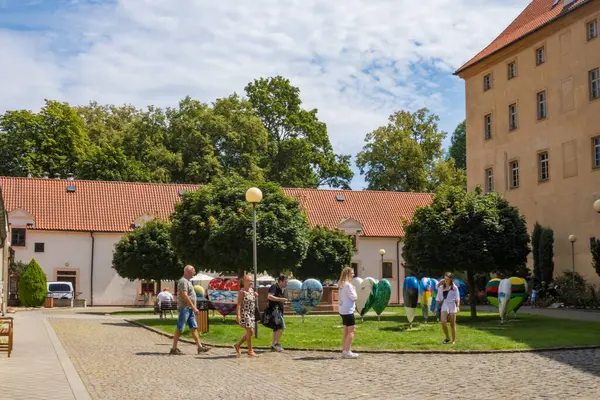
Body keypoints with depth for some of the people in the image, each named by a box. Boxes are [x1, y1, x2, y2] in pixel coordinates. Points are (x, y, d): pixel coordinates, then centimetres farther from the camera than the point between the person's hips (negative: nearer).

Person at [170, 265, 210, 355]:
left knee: (194, 327, 7)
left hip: (189, 309, 10)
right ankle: (174, 349, 1)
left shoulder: (188, 281, 17)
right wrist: (194, 308, -23)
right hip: (184, 308, -10)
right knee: (179, 328, -4)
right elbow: (185, 296, -23)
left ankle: (200, 347, 7)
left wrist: (193, 309, 20)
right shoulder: (183, 281, -14)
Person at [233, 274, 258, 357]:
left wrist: (255, 295, 7)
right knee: (250, 331, -10)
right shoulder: (242, 291, -10)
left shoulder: (252, 290, 12)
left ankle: (237, 345, 23)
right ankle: (250, 350, 0)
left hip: (251, 314, 8)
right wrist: (238, 315, -24)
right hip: (244, 313, -8)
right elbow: (239, 303, -16)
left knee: (250, 332, 9)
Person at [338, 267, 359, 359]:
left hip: (343, 310, 10)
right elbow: (354, 297, -15)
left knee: (346, 331, 14)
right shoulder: (348, 285, -16)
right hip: (348, 310, -10)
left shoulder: (342, 284, 13)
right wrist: (354, 289, 1)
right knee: (351, 331, -7)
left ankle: (344, 351, 17)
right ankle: (347, 352, -8)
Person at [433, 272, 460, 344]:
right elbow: (438, 298, 14)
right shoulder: (441, 288, 10)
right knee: (443, 322, -18)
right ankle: (447, 338, 0)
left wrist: (458, 306, -14)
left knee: (453, 324, 1)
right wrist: (436, 308, 10)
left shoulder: (454, 287, 4)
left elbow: (457, 298, -1)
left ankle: (454, 340, 11)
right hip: (444, 306, 2)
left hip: (452, 305, -1)